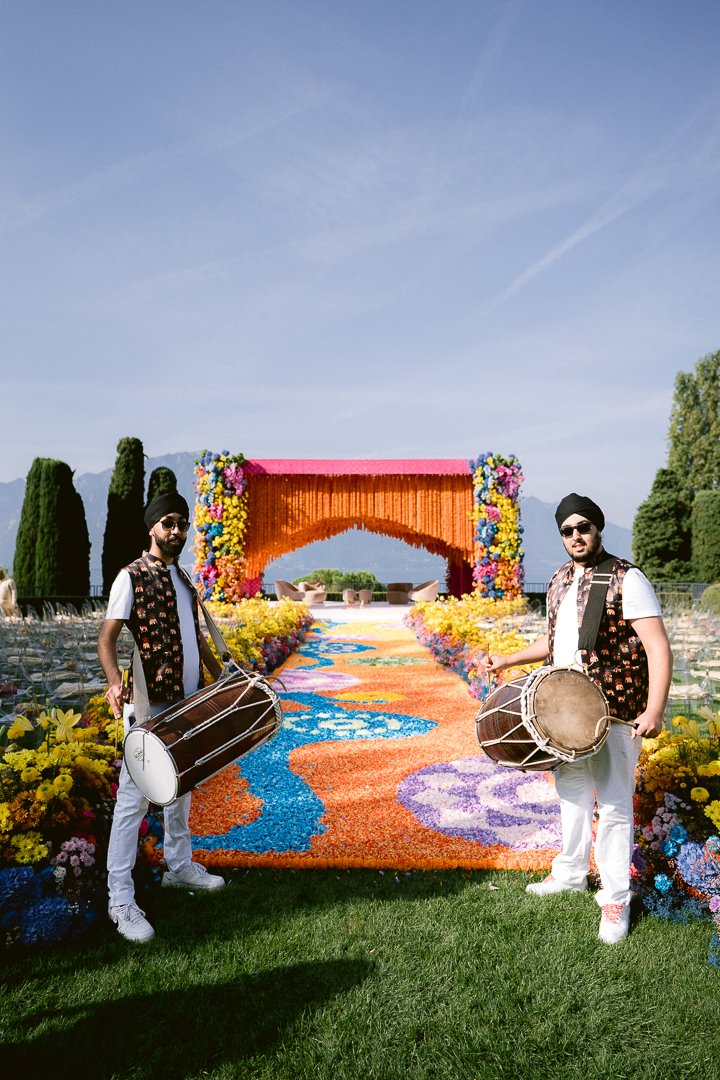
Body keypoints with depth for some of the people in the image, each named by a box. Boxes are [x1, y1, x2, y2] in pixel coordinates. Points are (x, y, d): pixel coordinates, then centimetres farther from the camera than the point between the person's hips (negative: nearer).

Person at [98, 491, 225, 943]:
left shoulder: (183, 578, 13)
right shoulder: (132, 576, -9)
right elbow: (107, 638, -14)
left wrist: (221, 676, 20)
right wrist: (115, 683, -30)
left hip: (187, 702, 8)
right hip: (149, 704, -7)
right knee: (135, 797, -4)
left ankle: (180, 865, 34)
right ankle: (121, 898, 4)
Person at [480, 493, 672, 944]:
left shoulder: (626, 579, -13)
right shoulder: (560, 580, 10)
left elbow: (658, 646, -19)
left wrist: (655, 709, -28)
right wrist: (507, 660, 16)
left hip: (615, 712, -7)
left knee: (614, 804, 2)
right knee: (572, 794, 20)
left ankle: (616, 897, 18)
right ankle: (571, 873, 37)